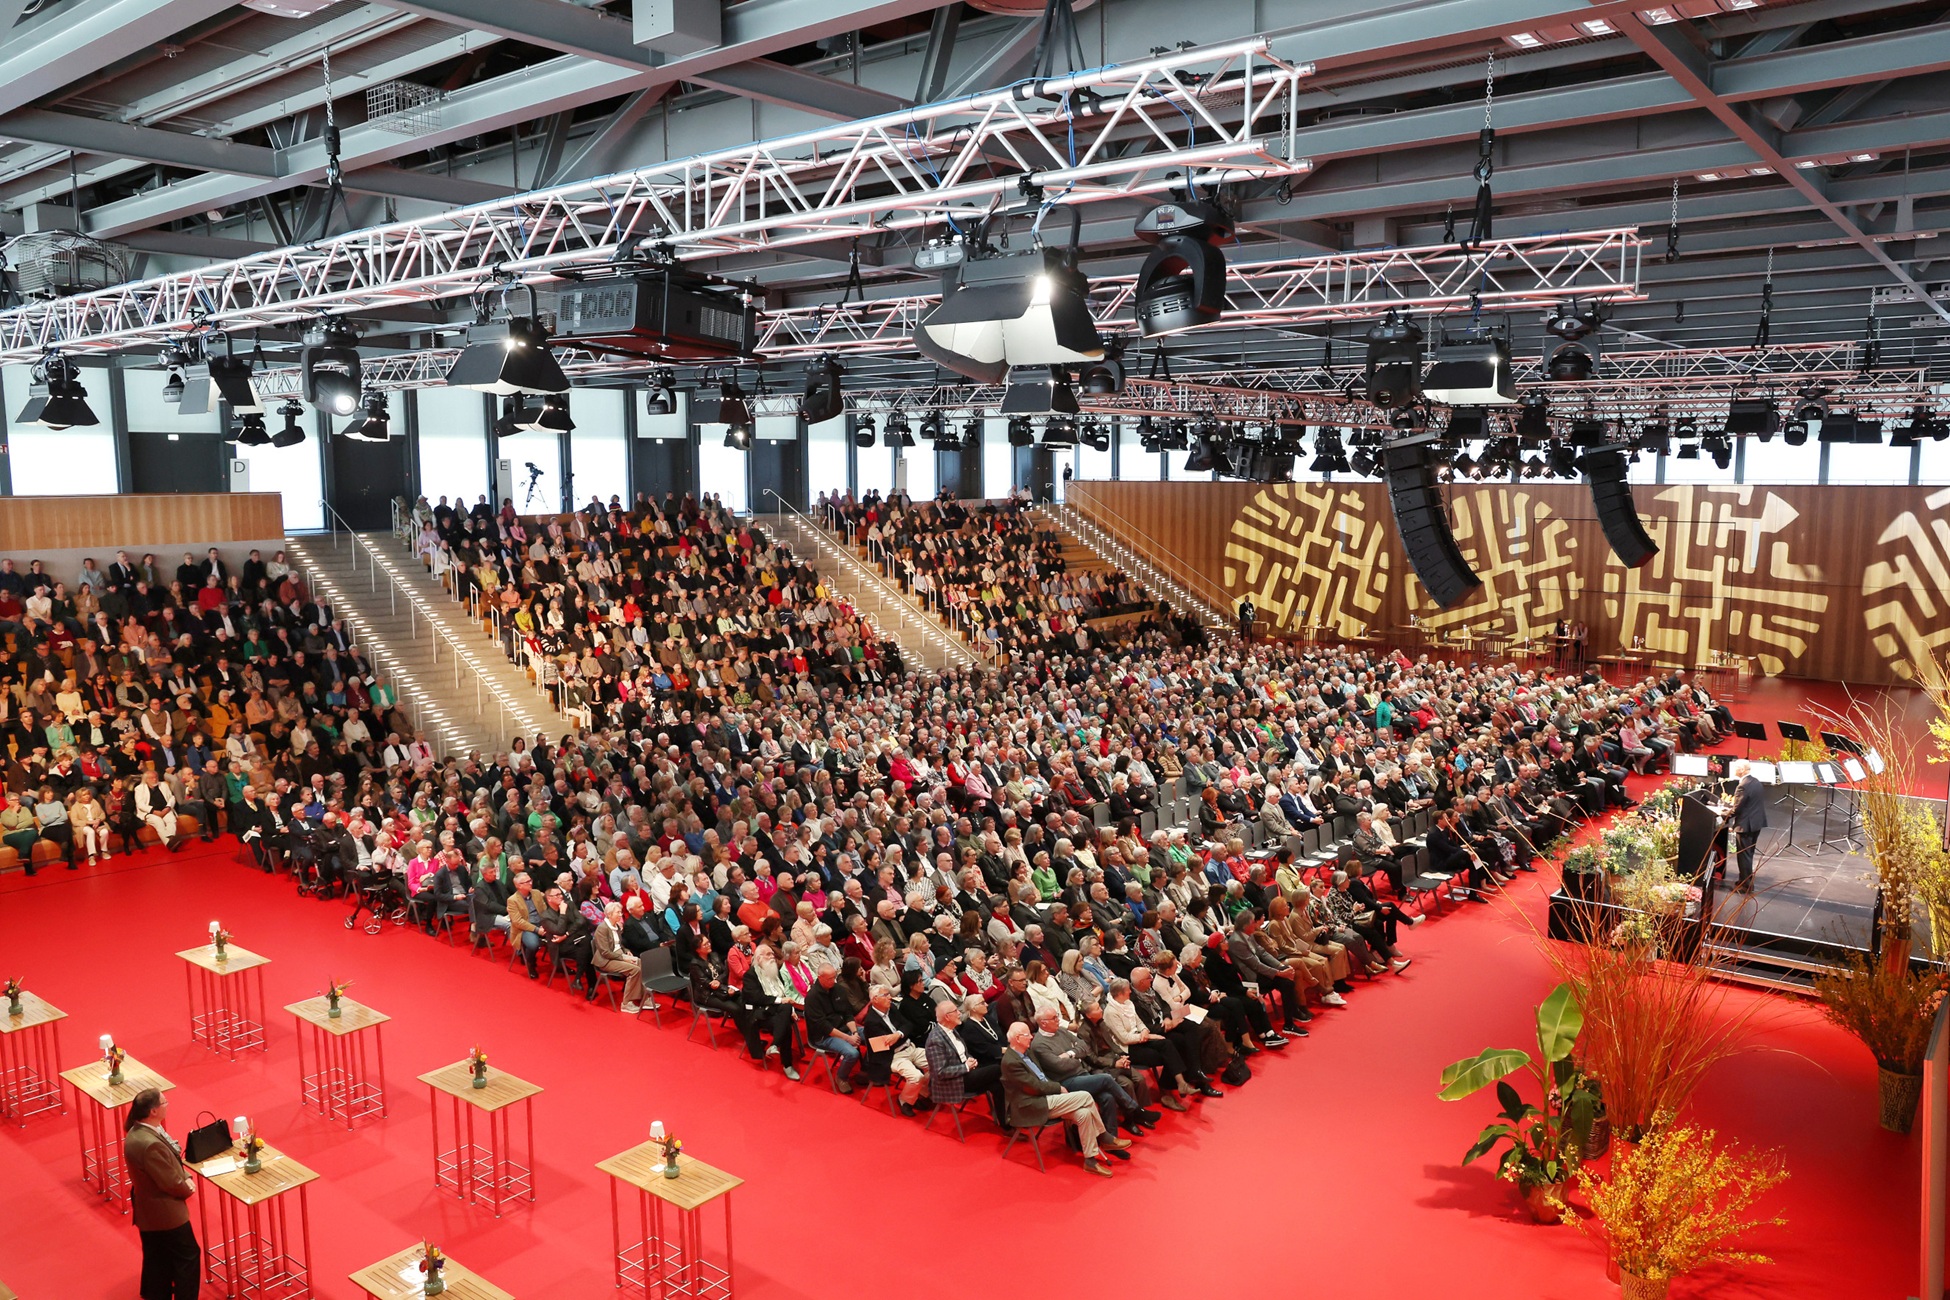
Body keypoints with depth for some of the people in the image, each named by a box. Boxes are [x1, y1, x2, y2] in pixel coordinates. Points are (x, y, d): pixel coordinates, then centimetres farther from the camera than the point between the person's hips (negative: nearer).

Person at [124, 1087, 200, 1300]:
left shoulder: (139, 1130, -5)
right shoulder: (150, 1144, -35)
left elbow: (171, 1158, 7)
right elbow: (171, 1183, -25)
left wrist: (186, 1177, -3)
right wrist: (187, 1189, -6)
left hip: (149, 1211, 9)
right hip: (165, 1214, -9)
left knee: (157, 1260, 23)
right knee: (188, 1257, 9)